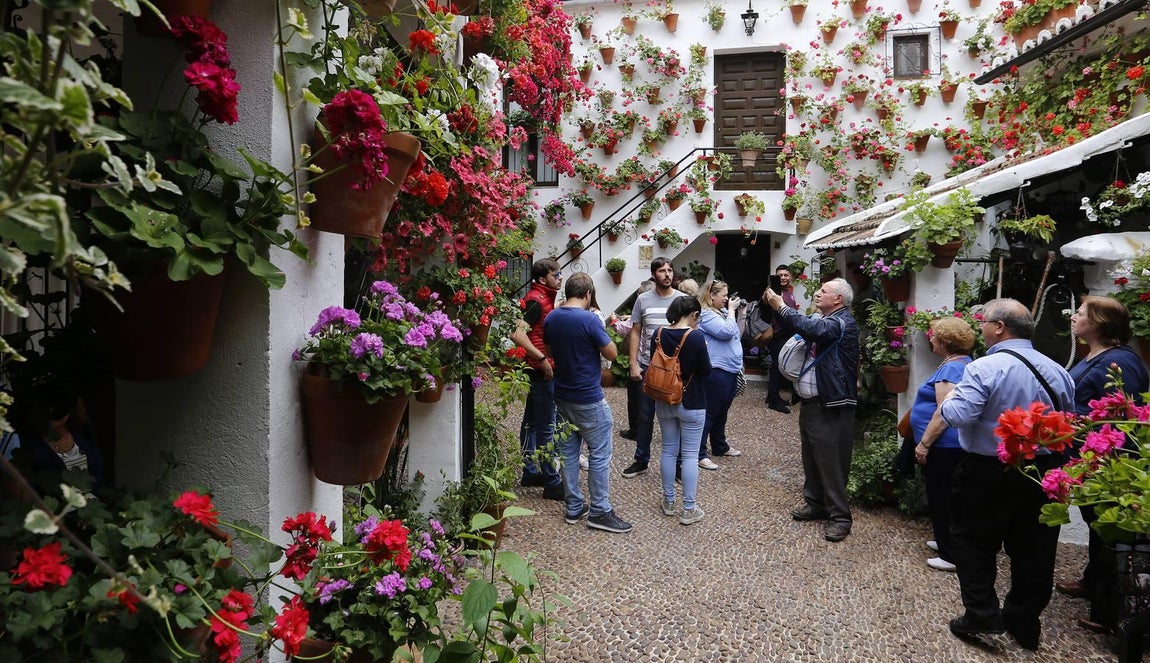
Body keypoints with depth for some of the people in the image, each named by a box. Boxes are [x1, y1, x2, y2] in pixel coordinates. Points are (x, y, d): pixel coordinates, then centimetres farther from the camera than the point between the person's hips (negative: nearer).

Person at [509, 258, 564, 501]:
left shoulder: (543, 297, 13)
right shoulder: (537, 301, -17)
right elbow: (517, 334, -29)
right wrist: (542, 358, -27)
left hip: (539, 370, 10)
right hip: (542, 371, -10)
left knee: (531, 422, 16)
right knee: (545, 428, -4)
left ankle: (530, 472, 28)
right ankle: (552, 483, 2)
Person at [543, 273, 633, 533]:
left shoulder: (551, 319, 2)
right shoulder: (589, 320, -19)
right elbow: (611, 353, -11)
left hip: (562, 396, 7)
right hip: (589, 399, -7)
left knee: (568, 452, 13)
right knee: (599, 454, 3)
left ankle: (574, 508, 22)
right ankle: (599, 512, 9)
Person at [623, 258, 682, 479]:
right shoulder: (643, 300, 0)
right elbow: (635, 333, 4)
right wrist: (633, 364, -2)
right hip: (648, 367, 1)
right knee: (645, 415, 10)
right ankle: (641, 460, 24)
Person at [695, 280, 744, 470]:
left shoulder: (723, 312, 13)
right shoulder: (706, 315, -15)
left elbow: (737, 335, 20)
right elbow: (727, 331, -25)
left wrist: (740, 312, 10)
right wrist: (731, 310, -12)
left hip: (731, 369, 10)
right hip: (717, 370, -10)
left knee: (722, 411, 20)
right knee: (710, 413, -5)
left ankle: (720, 446, 34)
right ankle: (699, 454, 2)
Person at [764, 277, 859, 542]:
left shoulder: (843, 322, -15)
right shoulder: (820, 318, 13)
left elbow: (814, 329, -32)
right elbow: (793, 330, 19)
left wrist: (781, 307, -26)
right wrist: (777, 307, 2)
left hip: (832, 404, -9)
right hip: (810, 399, 9)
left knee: (832, 461, -4)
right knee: (811, 456, 17)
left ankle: (839, 516, 7)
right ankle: (815, 504, 30)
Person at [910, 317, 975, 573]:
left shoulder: (951, 368, -20)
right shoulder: (964, 363, 13)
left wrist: (924, 443, -20)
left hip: (945, 445, -11)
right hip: (955, 444, 11)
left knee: (942, 499, 0)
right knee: (945, 497, 21)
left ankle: (953, 555, 8)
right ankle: (948, 542, 34)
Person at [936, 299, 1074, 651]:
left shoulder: (984, 368, -19)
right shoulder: (1056, 370, 4)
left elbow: (958, 415, -26)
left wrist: (947, 401, -6)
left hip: (990, 471, -6)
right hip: (1044, 471, 6)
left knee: (973, 539, 10)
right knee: (1032, 547, 15)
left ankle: (982, 612, 8)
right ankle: (1024, 621, 26)